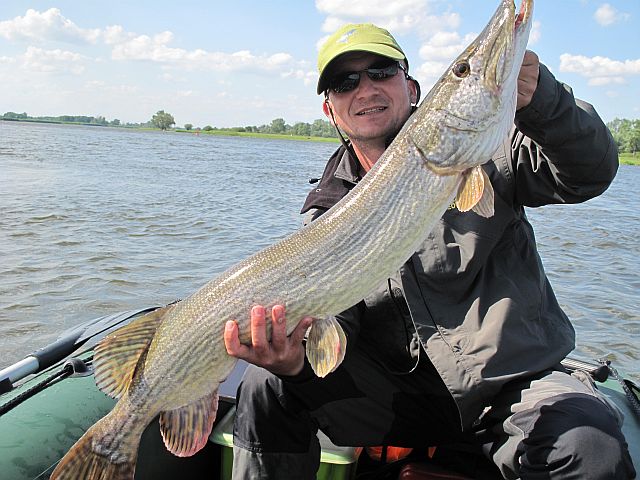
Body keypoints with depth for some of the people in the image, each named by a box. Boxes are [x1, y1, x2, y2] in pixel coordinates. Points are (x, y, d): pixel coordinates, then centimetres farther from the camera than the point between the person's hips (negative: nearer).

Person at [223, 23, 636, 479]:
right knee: (268, 386, -15)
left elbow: (591, 173, -12)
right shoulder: (329, 212, 2)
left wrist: (538, 99, -31)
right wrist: (296, 358, -30)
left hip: (514, 380, -1)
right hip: (397, 390, 2)